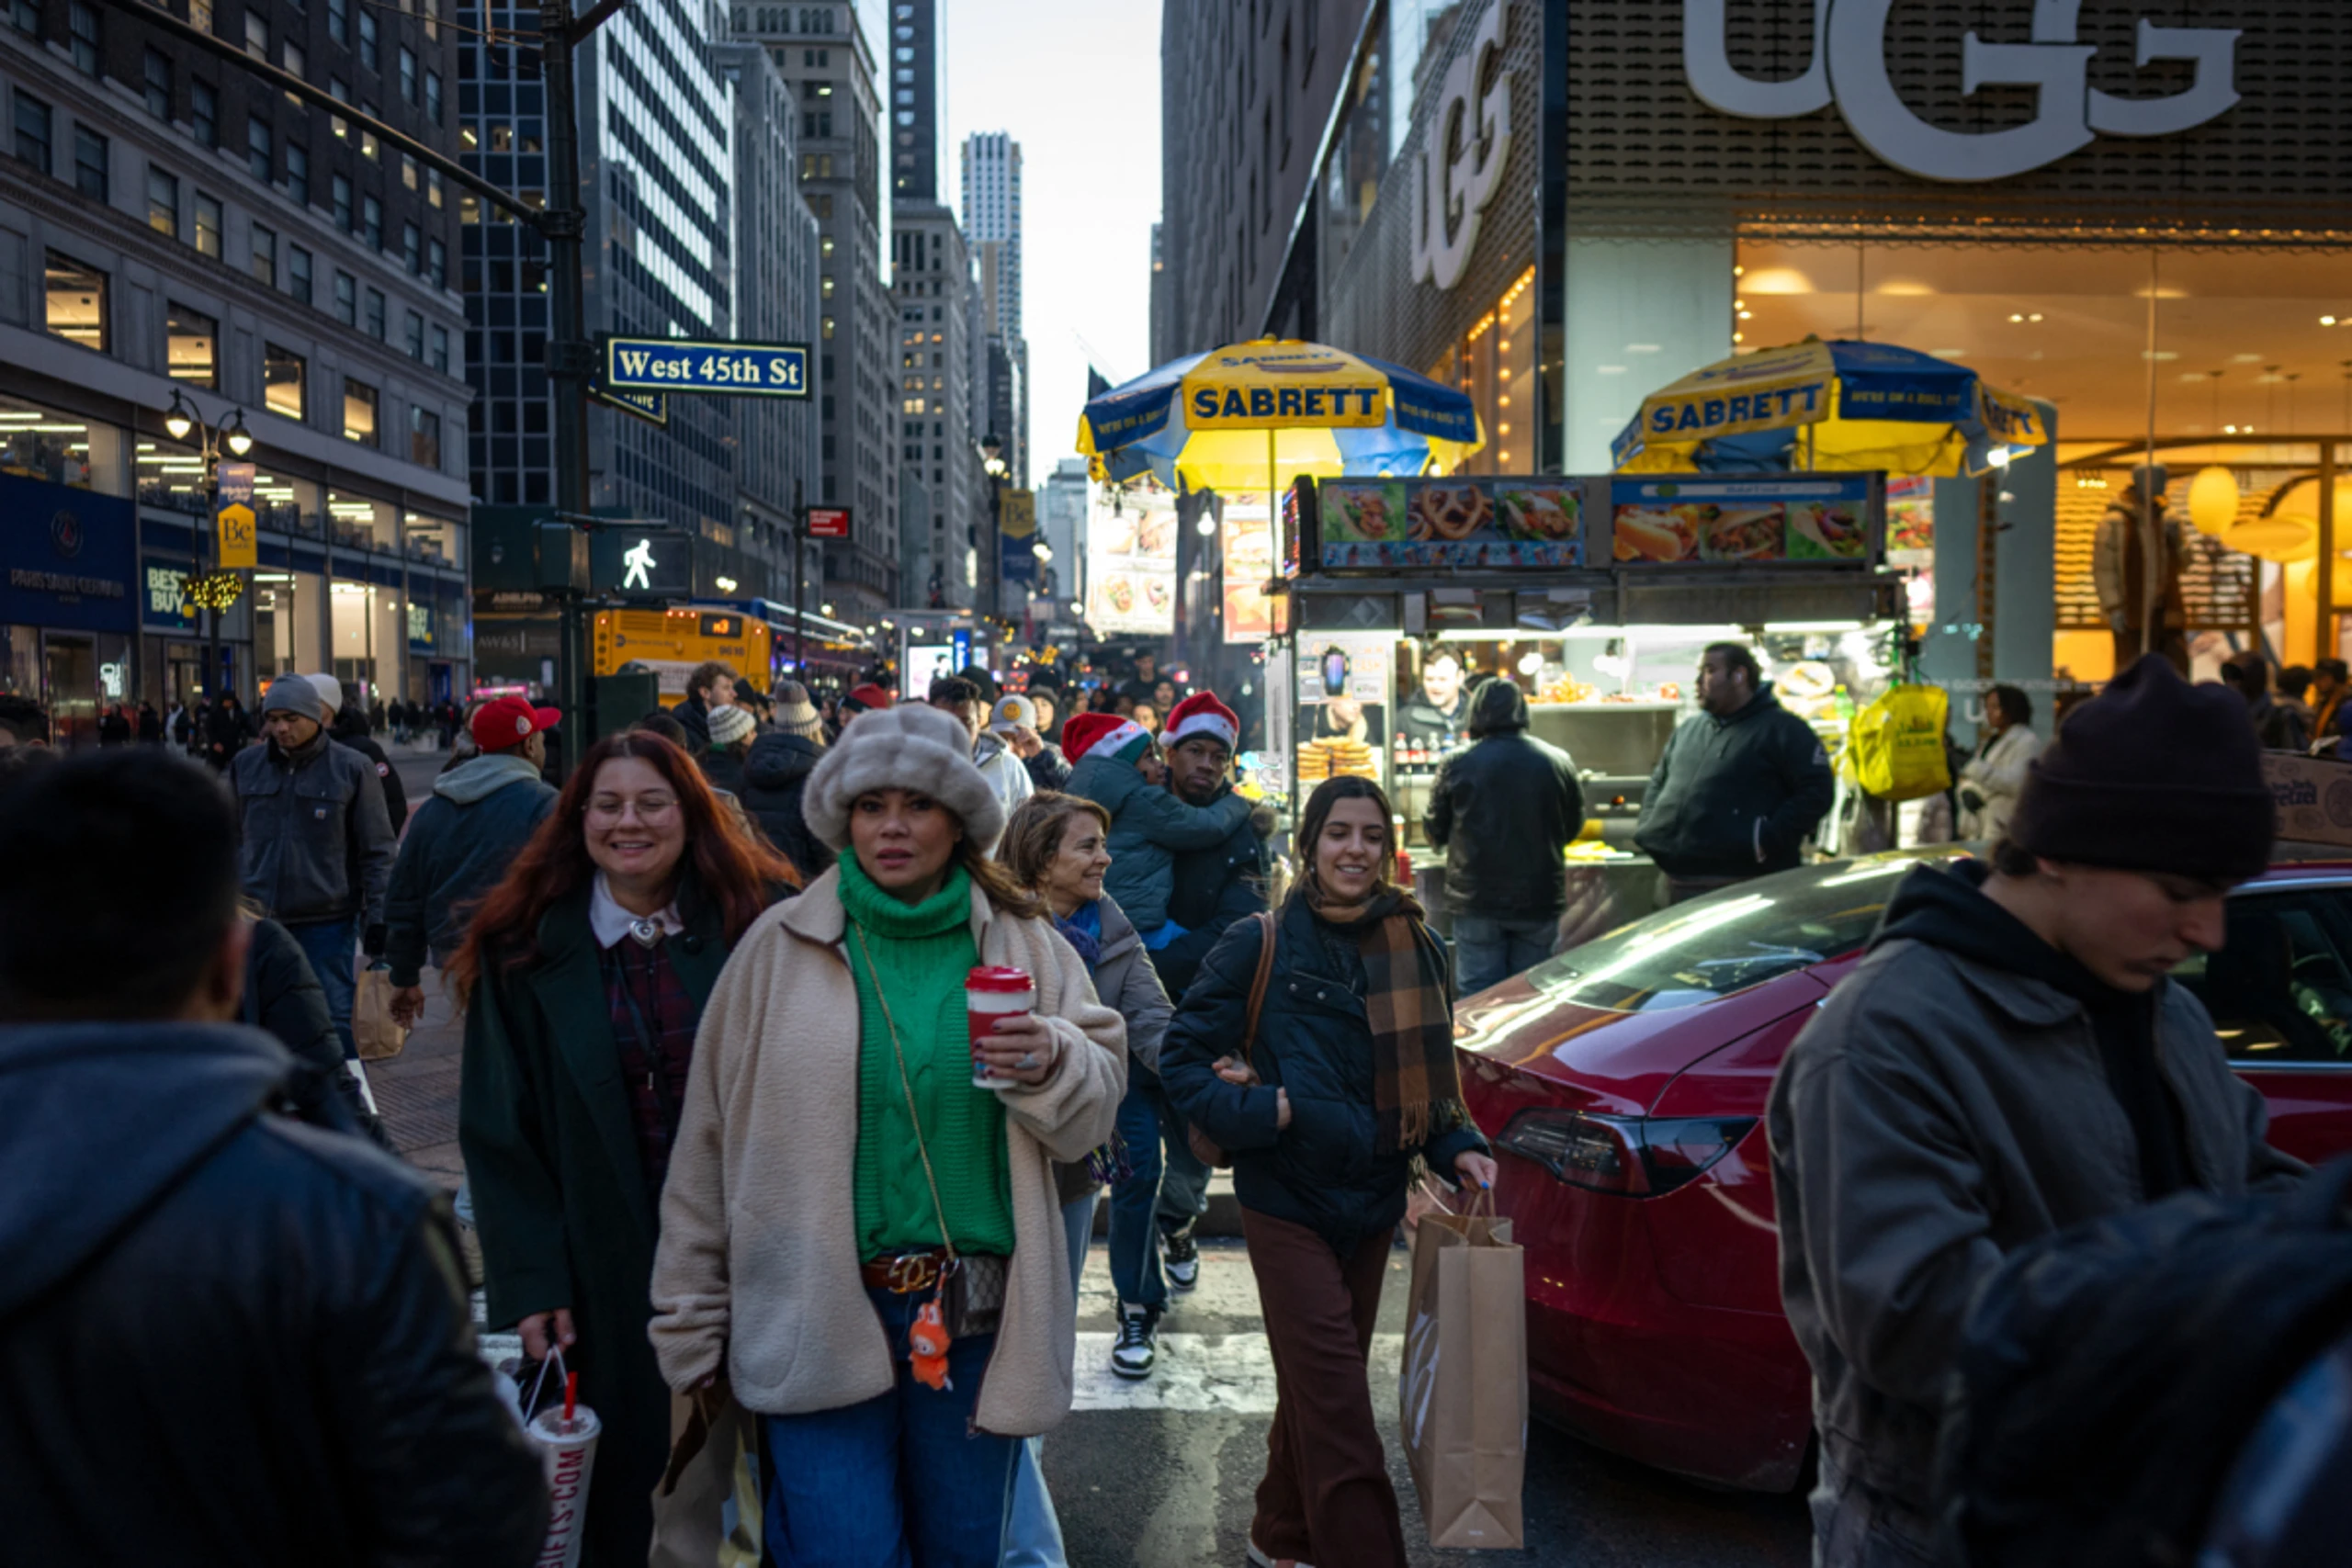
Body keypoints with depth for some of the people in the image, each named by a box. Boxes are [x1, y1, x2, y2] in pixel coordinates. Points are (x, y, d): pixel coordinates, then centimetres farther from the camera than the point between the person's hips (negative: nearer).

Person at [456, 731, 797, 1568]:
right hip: (604, 1270, 0)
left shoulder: (757, 926, -4)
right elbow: (499, 1130, -1)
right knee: (615, 1477, 13)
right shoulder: (527, 949, -2)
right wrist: (530, 1280, -7)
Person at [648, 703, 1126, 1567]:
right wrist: (692, 1323, 4)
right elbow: (711, 1143, 1)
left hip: (976, 1313, 2)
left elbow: (1094, 1109, 4)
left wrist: (1048, 1063, -18)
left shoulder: (1022, 943, 2)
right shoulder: (779, 947, -2)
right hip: (817, 1322, -2)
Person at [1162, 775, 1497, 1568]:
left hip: (1373, 1203, 5)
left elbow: (1428, 1077, 11)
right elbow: (1182, 1056, -5)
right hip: (1287, 1201, -4)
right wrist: (1257, 1111, -18)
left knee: (1320, 1390, 18)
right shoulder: (1261, 944, -9)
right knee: (1337, 1409, -5)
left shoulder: (1418, 950, 2)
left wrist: (1457, 1149, -6)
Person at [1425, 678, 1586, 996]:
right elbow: (1573, 826, 11)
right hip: (1540, 899, 2)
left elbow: (1435, 830, 2)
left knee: (1480, 993, 4)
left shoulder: (1458, 763, -8)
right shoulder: (1558, 761, -1)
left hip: (1476, 899, -2)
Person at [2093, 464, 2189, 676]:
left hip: (2166, 611, 6)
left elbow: (2182, 561, 18)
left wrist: (2177, 539, -2)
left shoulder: (2164, 520, 13)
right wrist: (2113, 607, -17)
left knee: (2177, 670, 4)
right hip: (2131, 613, -6)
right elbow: (2103, 568, -11)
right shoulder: (2115, 522, -6)